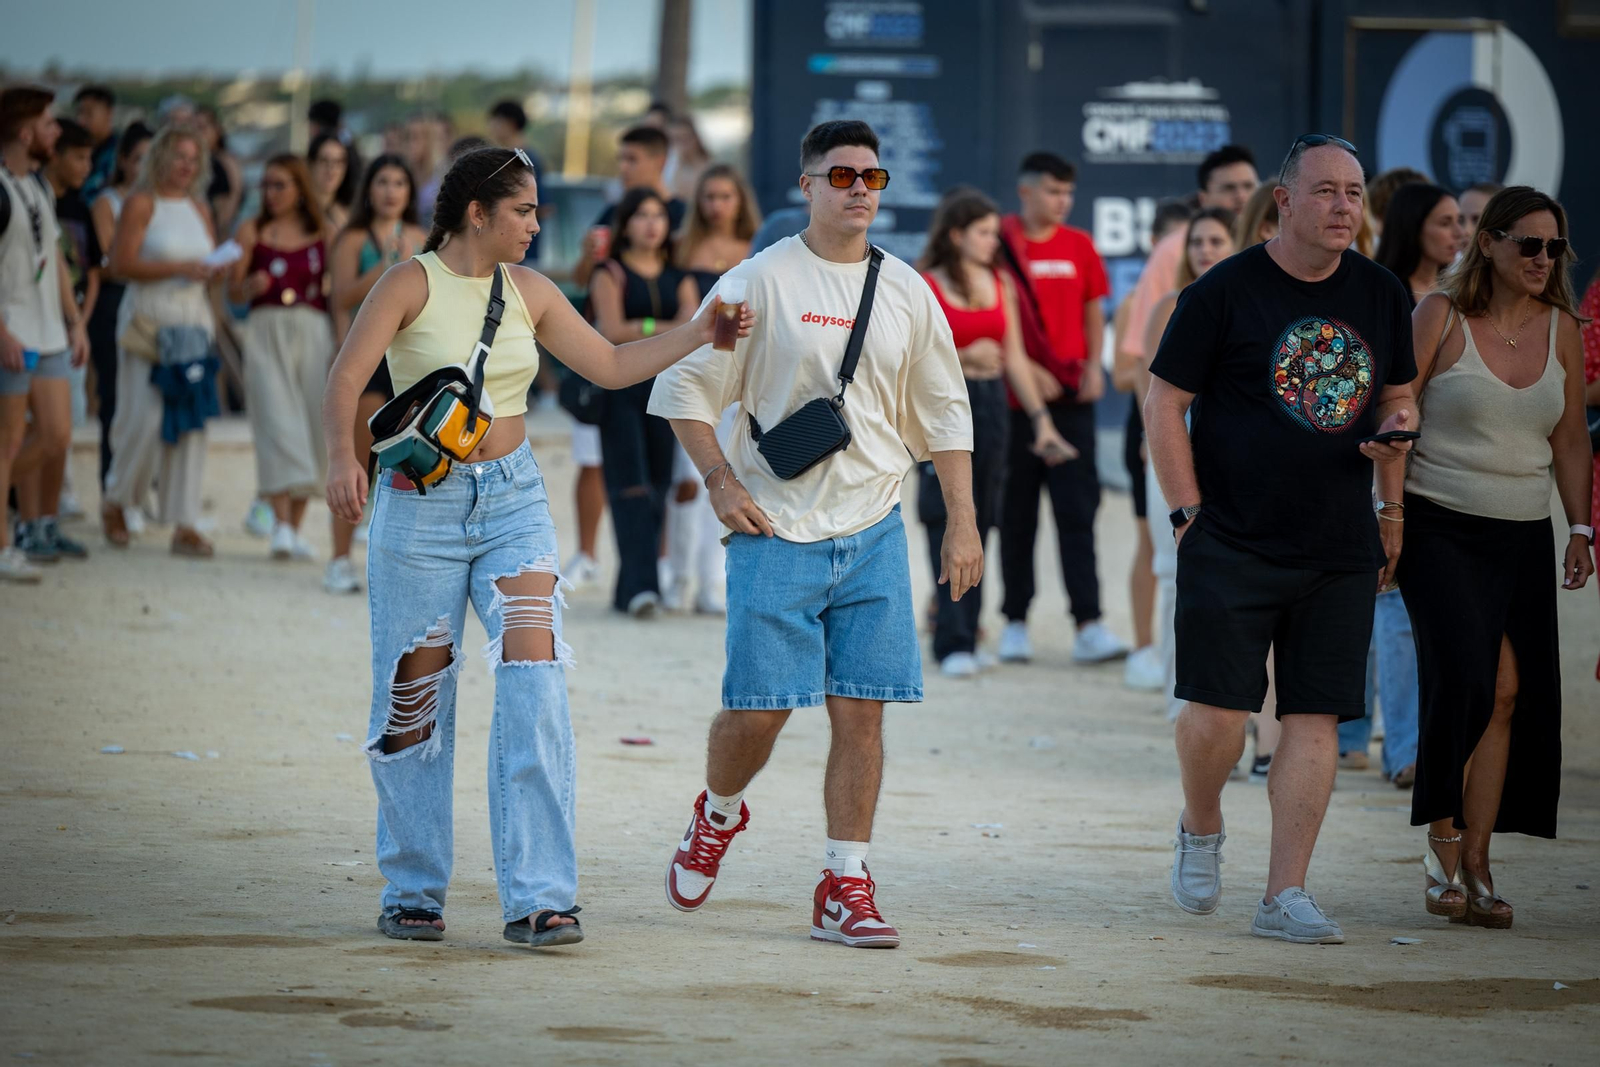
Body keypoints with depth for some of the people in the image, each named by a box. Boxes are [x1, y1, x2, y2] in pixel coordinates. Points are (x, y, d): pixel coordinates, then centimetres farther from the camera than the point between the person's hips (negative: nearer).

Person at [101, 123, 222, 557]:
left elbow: (211, 263, 21)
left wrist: (217, 269, -3)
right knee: (145, 419, -9)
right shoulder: (141, 203, -4)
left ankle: (185, 526, 0)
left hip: (194, 321, 6)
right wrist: (179, 268, -16)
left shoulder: (199, 209, 15)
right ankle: (115, 502, 15)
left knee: (191, 421, -1)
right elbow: (121, 264, -12)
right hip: (148, 321, -6)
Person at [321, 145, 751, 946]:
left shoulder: (528, 292, 8)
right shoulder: (411, 285, -8)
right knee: (413, 701, 4)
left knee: (535, 682, -12)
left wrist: (699, 334, 8)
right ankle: (412, 892, 20)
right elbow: (345, 381, -17)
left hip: (513, 498, 4)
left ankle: (538, 898, -11)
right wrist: (342, 455, -35)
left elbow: (610, 365, 18)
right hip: (421, 501, -4)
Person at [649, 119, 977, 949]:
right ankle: (718, 816, 27)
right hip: (777, 531, -3)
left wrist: (962, 523, 10)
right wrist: (721, 482, -7)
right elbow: (683, 386, 2)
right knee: (757, 709, -4)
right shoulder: (761, 281, -3)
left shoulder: (906, 292, 9)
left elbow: (943, 413, 15)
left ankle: (845, 886, 3)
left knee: (860, 710, -2)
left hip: (873, 534, 3)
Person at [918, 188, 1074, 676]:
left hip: (991, 403, 5)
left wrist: (1041, 417, 10)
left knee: (980, 522, 5)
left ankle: (964, 633, 11)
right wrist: (961, 359, -16)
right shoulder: (925, 286, -4)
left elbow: (1015, 358, 14)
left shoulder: (1001, 284, 11)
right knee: (952, 521, -8)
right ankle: (954, 642, -9)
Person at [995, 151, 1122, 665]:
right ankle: (1015, 622, 14)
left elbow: (1093, 310, 16)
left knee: (1077, 510, -4)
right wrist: (1026, 369, -13)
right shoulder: (1001, 245, -2)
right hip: (1015, 393, -2)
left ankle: (1088, 626, -9)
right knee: (1016, 513, 5)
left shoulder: (1079, 246, 9)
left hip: (1072, 396, 2)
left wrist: (1094, 365, 1)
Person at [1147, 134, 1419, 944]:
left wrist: (1392, 470, 4)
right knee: (1217, 714, -8)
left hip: (1340, 553, 4)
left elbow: (1394, 400, 21)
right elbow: (1164, 406, -3)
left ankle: (1285, 894, 4)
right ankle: (1201, 832, 22)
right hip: (1233, 545, -4)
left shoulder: (1380, 295, 9)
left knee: (1316, 717, 0)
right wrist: (1188, 512, -8)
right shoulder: (1225, 292, -6)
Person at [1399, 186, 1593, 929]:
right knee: (1464, 676, -17)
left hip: (1523, 534, 4)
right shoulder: (1440, 317, -4)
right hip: (1440, 527, -4)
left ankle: (1474, 862, 2)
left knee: (1511, 692, -3)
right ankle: (1444, 844, -2)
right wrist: (1387, 517, -9)